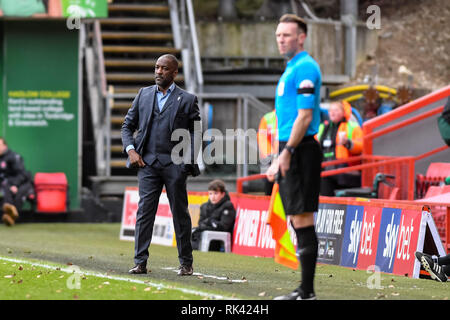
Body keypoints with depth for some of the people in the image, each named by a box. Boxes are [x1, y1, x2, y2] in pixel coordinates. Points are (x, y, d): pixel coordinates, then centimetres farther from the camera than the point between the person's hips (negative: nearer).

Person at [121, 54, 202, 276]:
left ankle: (186, 263, 11)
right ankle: (140, 262, -4)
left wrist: (188, 162, -8)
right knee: (144, 212, -4)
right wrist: (130, 149, 0)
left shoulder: (187, 100, 4)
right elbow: (128, 125, 16)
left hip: (175, 164, -2)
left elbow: (196, 133, 3)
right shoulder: (144, 95, 13)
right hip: (147, 163, 2)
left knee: (180, 214, 4)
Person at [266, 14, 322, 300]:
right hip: (292, 151, 10)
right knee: (297, 220, 10)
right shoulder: (291, 69, 20)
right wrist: (280, 158, 21)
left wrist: (287, 152, -19)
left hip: (300, 150, -10)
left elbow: (305, 116, -18)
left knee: (303, 219, -10)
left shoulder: (304, 68, -11)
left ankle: (307, 292, -10)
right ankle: (304, 290, 13)